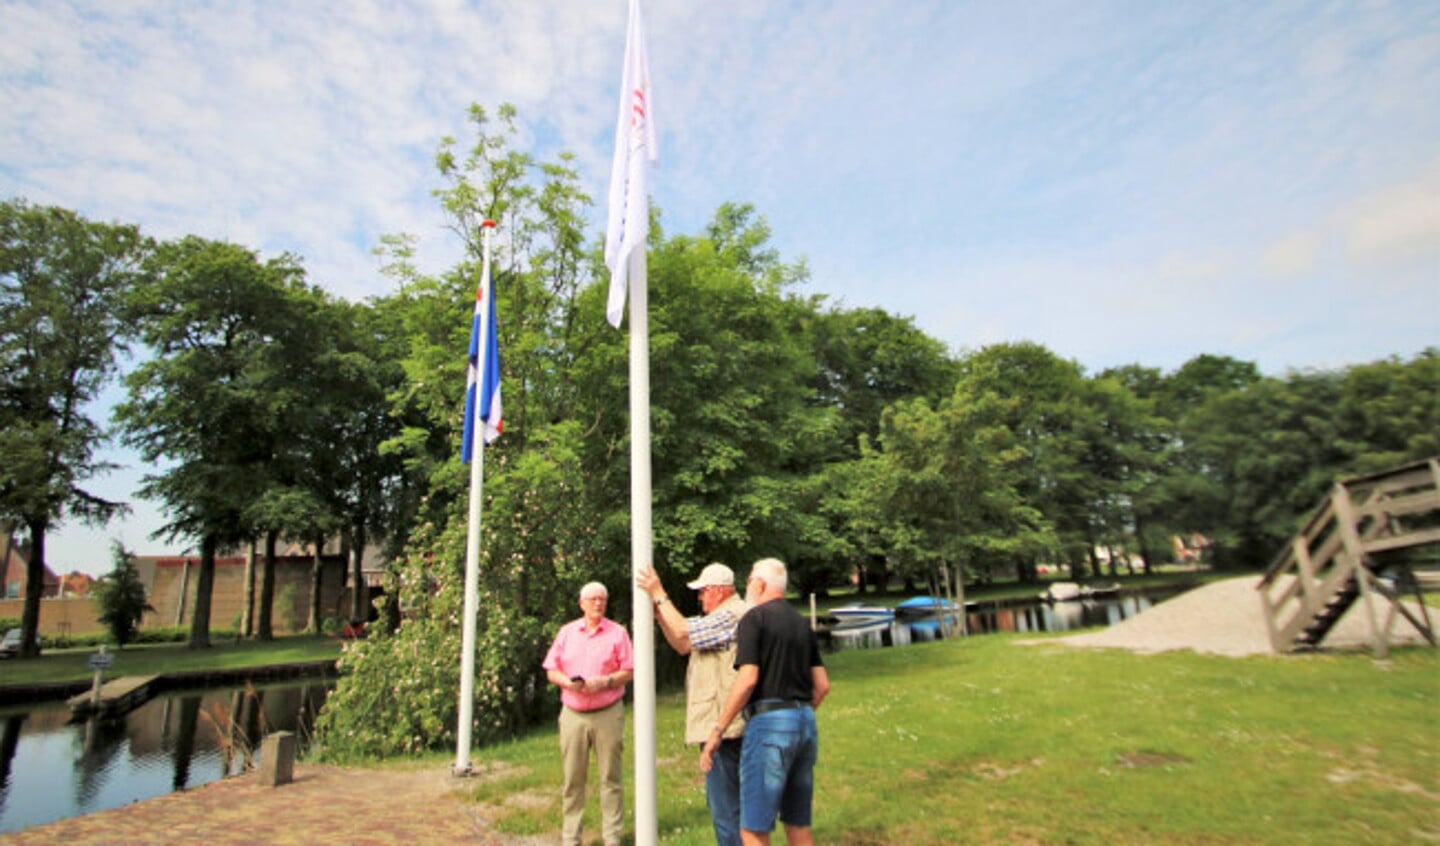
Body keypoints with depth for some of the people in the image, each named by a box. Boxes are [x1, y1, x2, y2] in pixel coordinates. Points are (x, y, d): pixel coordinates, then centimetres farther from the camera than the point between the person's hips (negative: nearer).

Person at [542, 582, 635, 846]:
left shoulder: (618, 633, 1)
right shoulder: (566, 632, 8)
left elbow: (628, 671, -1)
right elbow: (551, 671, 8)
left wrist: (604, 682, -17)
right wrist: (568, 682, -11)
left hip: (608, 714, -2)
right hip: (573, 713, 2)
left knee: (611, 777, 4)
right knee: (573, 779, 9)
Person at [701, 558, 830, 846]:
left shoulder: (754, 618, -6)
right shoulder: (802, 623, 15)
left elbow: (748, 679, -16)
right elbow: (822, 685, 14)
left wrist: (717, 730, -11)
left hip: (769, 722, -8)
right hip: (806, 722, 8)